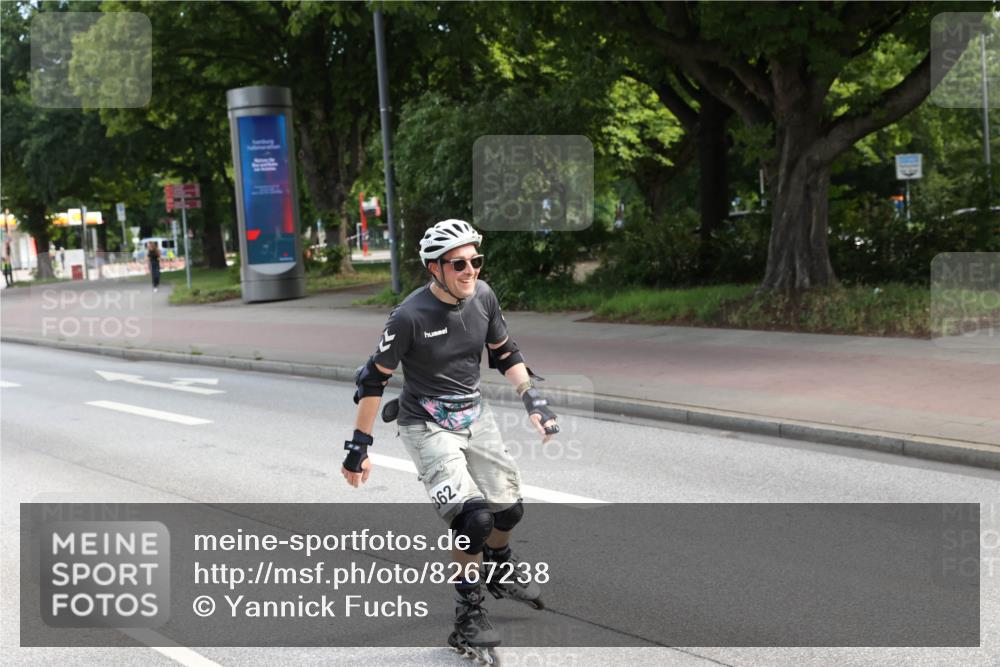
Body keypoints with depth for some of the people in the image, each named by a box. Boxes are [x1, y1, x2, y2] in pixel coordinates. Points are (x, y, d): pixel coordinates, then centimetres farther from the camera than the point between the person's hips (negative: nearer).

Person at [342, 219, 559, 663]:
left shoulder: (483, 296, -8)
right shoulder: (410, 316, -24)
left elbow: (505, 354, 9)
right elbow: (374, 380, -15)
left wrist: (533, 400, -1)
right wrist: (359, 446, -12)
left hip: (474, 417, 6)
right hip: (427, 427, -6)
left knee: (509, 507, 12)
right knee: (473, 517, -20)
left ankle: (501, 574, 44)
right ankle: (469, 618, -3)